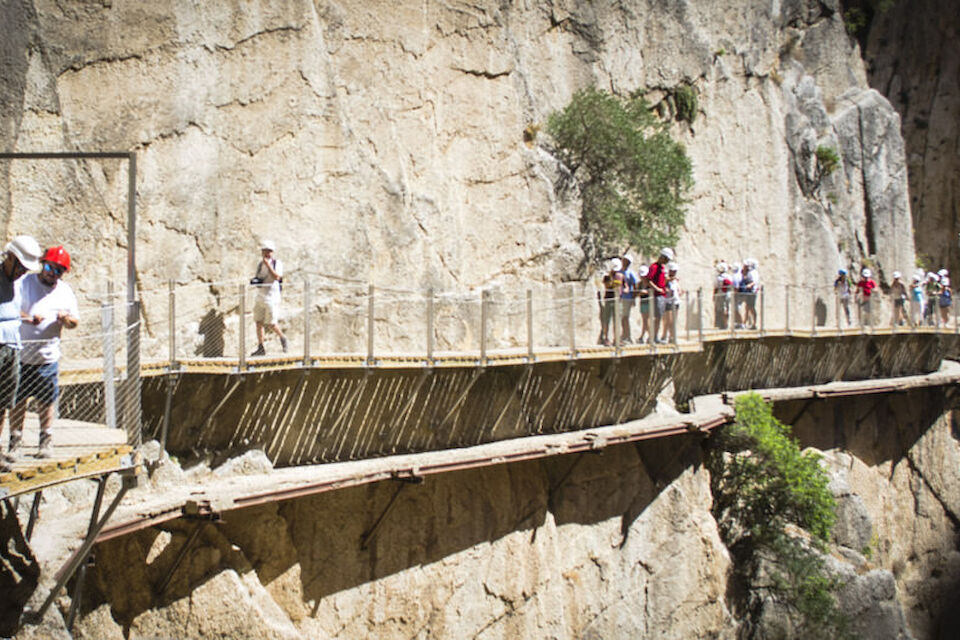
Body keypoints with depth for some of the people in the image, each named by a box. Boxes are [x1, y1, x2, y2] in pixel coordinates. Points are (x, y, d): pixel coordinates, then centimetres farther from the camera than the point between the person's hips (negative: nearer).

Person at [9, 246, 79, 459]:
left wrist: (66, 319, -10)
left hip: (48, 356, 2)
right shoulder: (24, 283, -1)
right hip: (21, 354, -2)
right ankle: (15, 439, 15)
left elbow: (75, 322, 13)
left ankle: (46, 441, 17)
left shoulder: (65, 291, 9)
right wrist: (27, 318, -25)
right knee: (17, 400, 4)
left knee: (47, 401, 5)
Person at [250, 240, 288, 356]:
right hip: (260, 297, 6)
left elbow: (276, 277, -22)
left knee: (271, 324, -6)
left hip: (272, 297, -6)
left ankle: (282, 337, 21)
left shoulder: (277, 263, -6)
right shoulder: (260, 264, 12)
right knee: (259, 322, 2)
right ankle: (261, 348, 6)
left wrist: (268, 264, -25)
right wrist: (255, 280, 1)